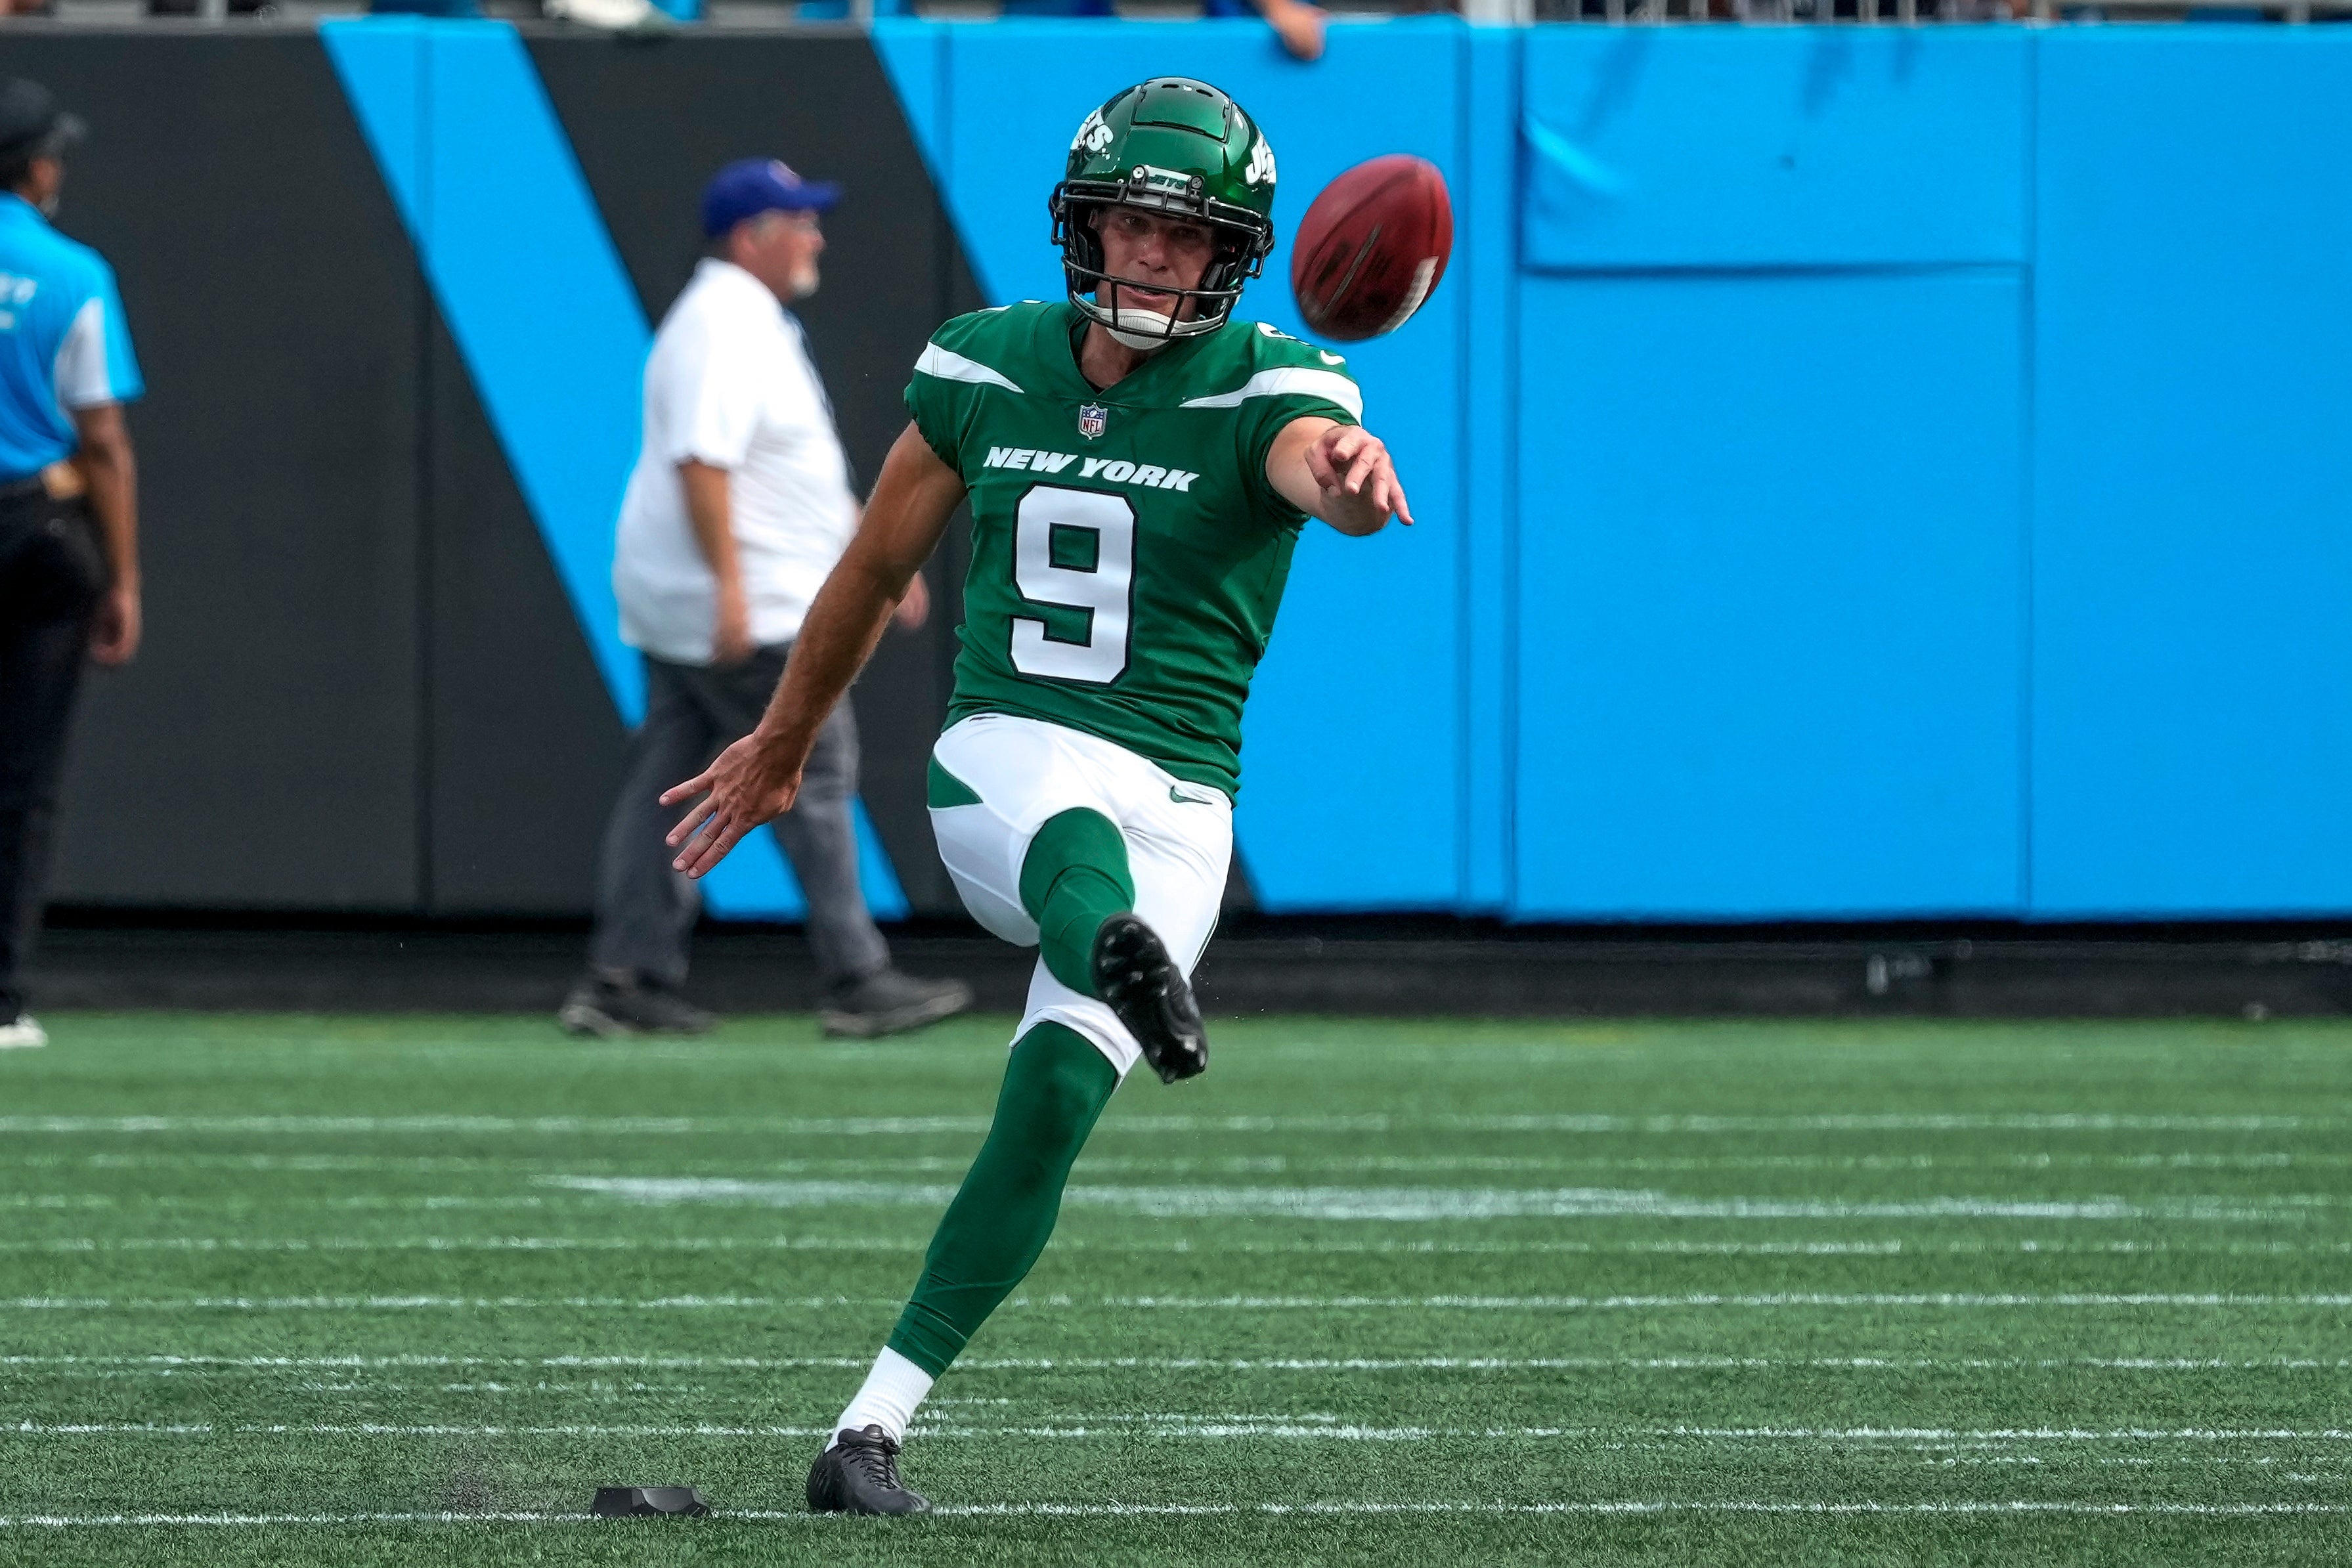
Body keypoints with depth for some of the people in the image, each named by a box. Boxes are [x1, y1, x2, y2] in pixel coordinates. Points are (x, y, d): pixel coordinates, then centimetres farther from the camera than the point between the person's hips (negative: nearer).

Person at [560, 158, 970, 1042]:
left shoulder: (756, 327, 20)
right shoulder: (725, 325, -15)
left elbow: (802, 472, 27)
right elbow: (702, 458, -25)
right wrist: (730, 585, -30)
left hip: (678, 610, 11)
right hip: (751, 618, -11)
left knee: (664, 786, 7)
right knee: (814, 773, -6)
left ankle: (624, 983, 6)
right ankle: (858, 985, -4)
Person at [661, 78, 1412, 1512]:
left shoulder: (1267, 388, -3)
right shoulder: (988, 367, 7)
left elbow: (1312, 456, -29)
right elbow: (881, 563, 21)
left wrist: (1350, 479, -55)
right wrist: (782, 745, 32)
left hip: (1178, 808, -1)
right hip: (1008, 753, 1)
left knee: (1052, 1109, -13)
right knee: (1077, 844, -37)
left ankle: (878, 1424, -6)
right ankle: (1123, 963, -73)